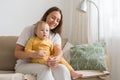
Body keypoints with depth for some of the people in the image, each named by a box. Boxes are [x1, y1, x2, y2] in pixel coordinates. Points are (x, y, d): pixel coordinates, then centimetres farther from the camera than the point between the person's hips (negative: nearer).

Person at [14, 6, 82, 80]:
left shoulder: (56, 35, 10)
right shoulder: (29, 30, -2)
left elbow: (58, 50, -11)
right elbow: (17, 53, -9)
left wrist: (57, 58, -37)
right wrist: (33, 55, -30)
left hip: (45, 65, 3)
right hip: (24, 65, -3)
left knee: (62, 68, -28)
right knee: (44, 68, -35)